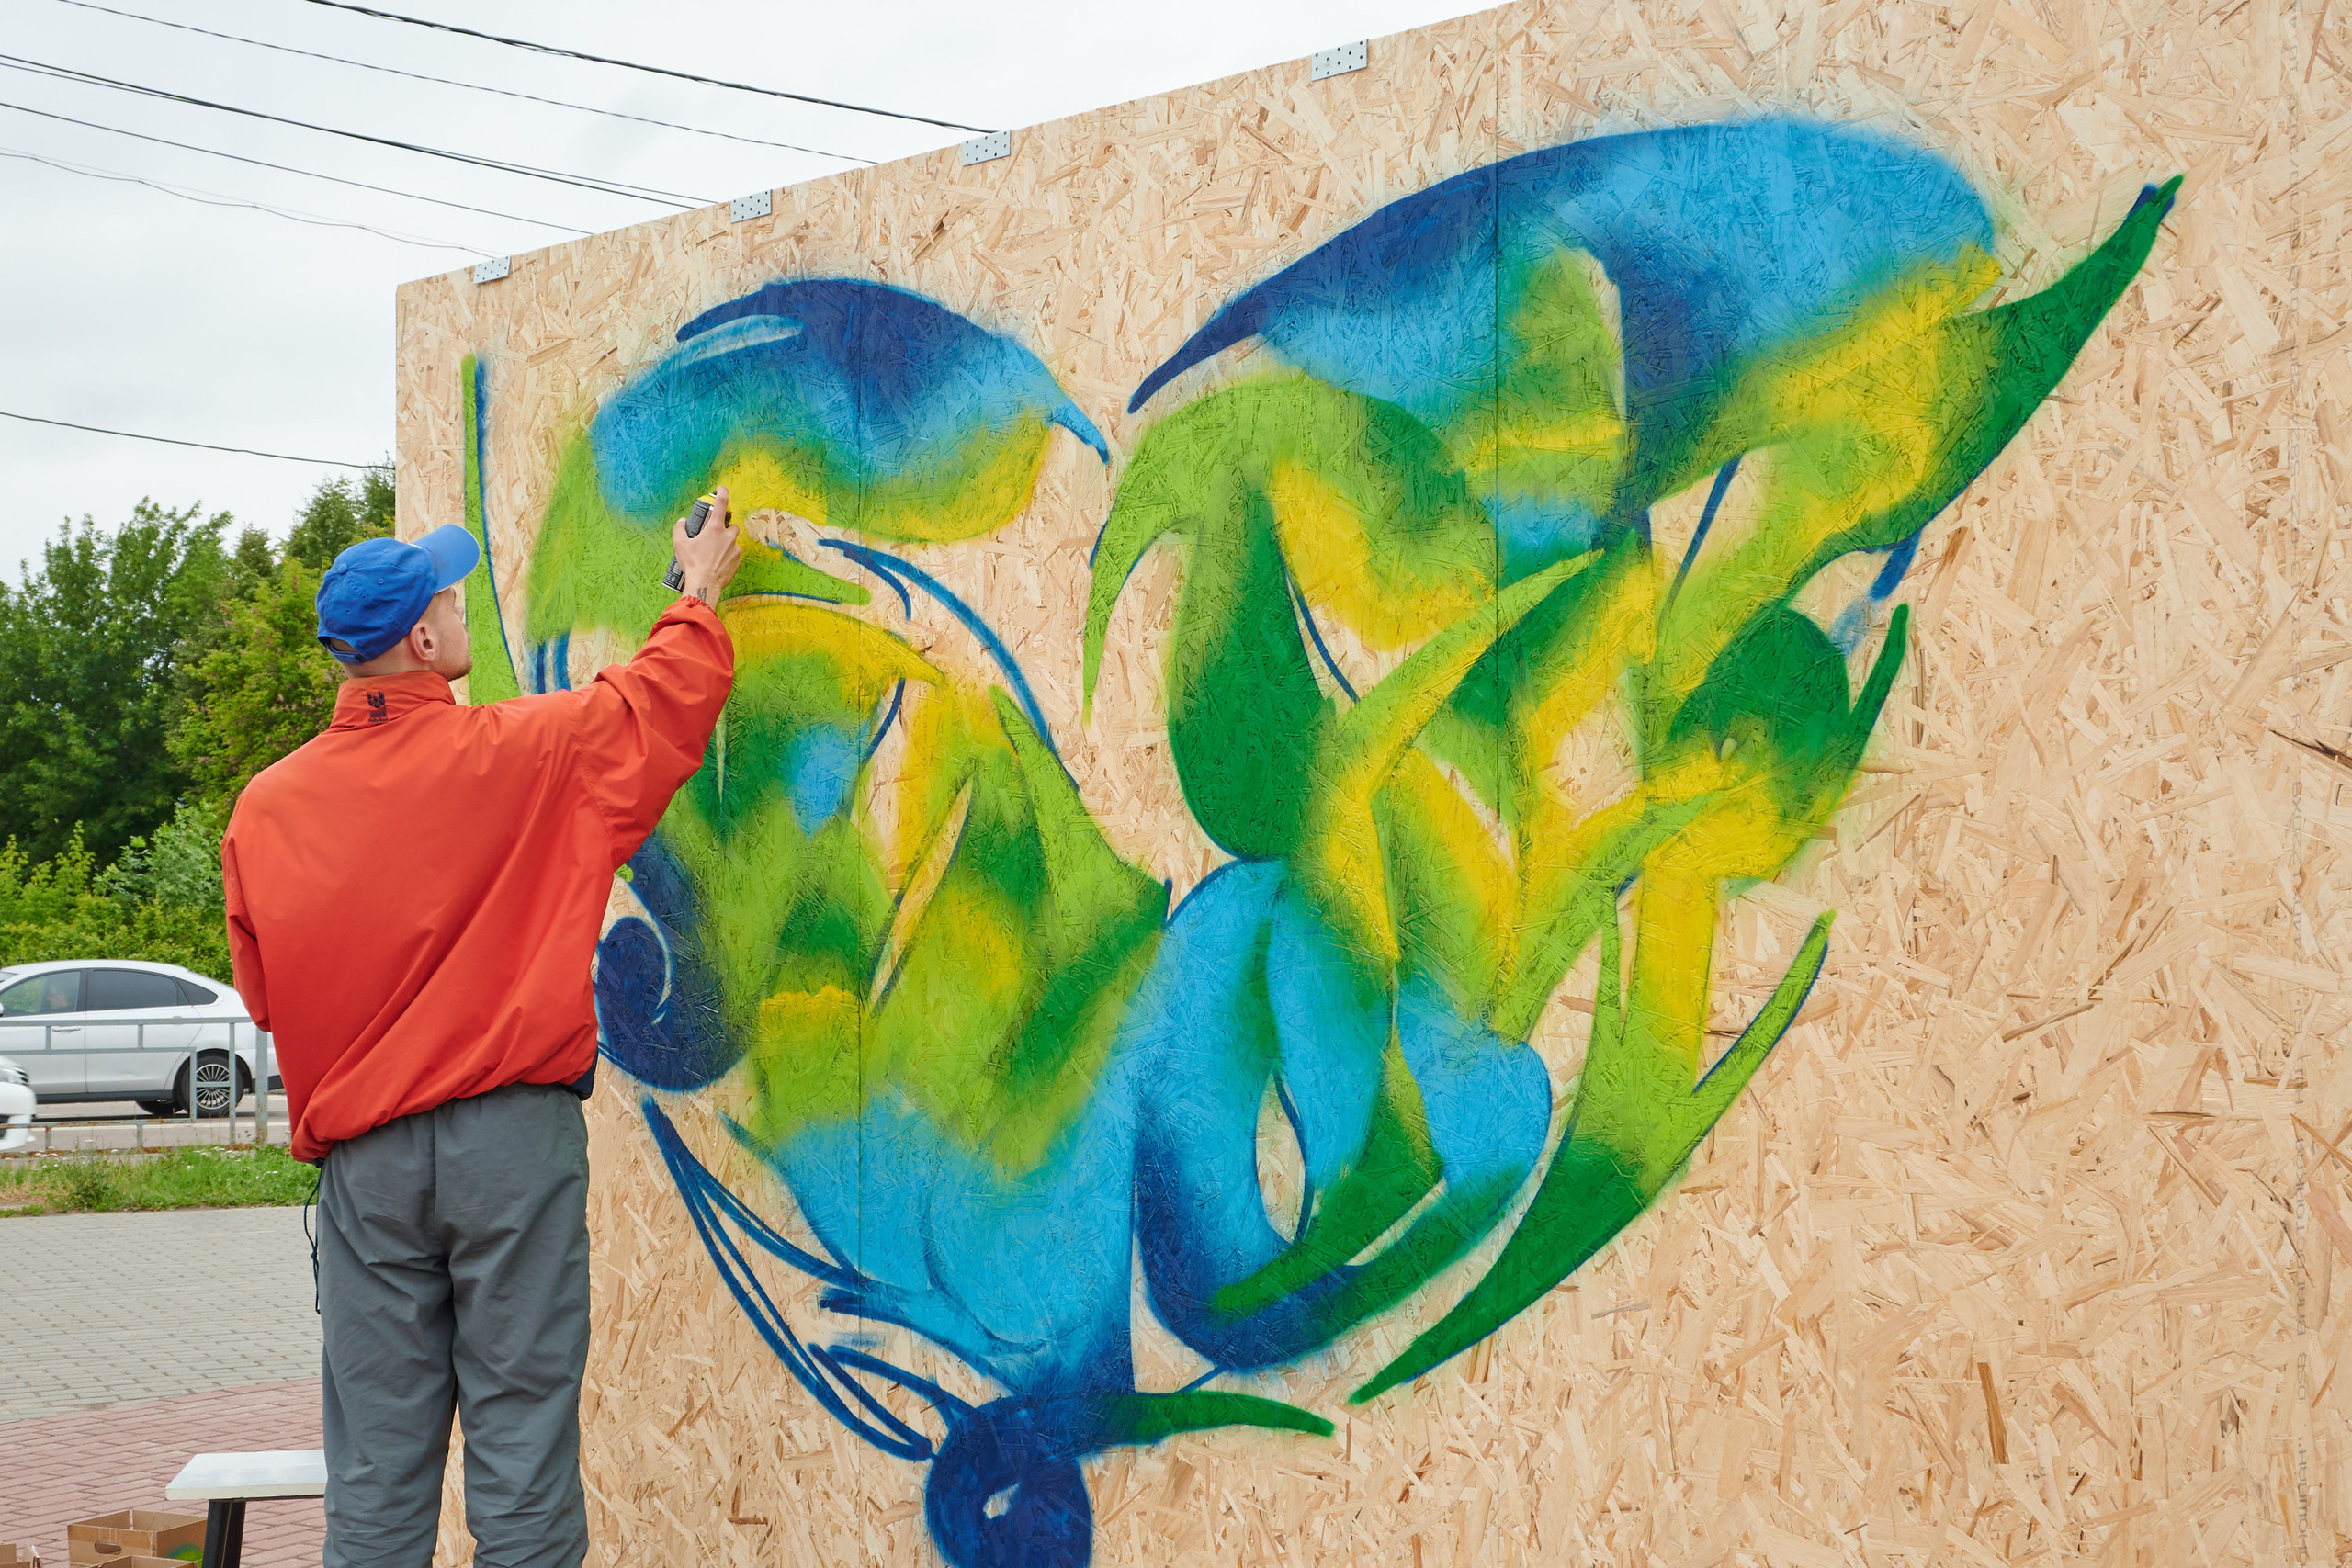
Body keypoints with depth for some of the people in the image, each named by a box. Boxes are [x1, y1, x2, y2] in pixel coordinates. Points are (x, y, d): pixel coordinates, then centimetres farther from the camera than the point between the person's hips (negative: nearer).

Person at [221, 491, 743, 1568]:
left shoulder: (265, 809, 2)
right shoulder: (522, 753, -6)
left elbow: (264, 995, 12)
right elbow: (659, 700, 10)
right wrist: (700, 591, 28)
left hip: (363, 1154, 3)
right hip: (510, 1133, -3)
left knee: (376, 1460, 7)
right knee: (520, 1433, 1)